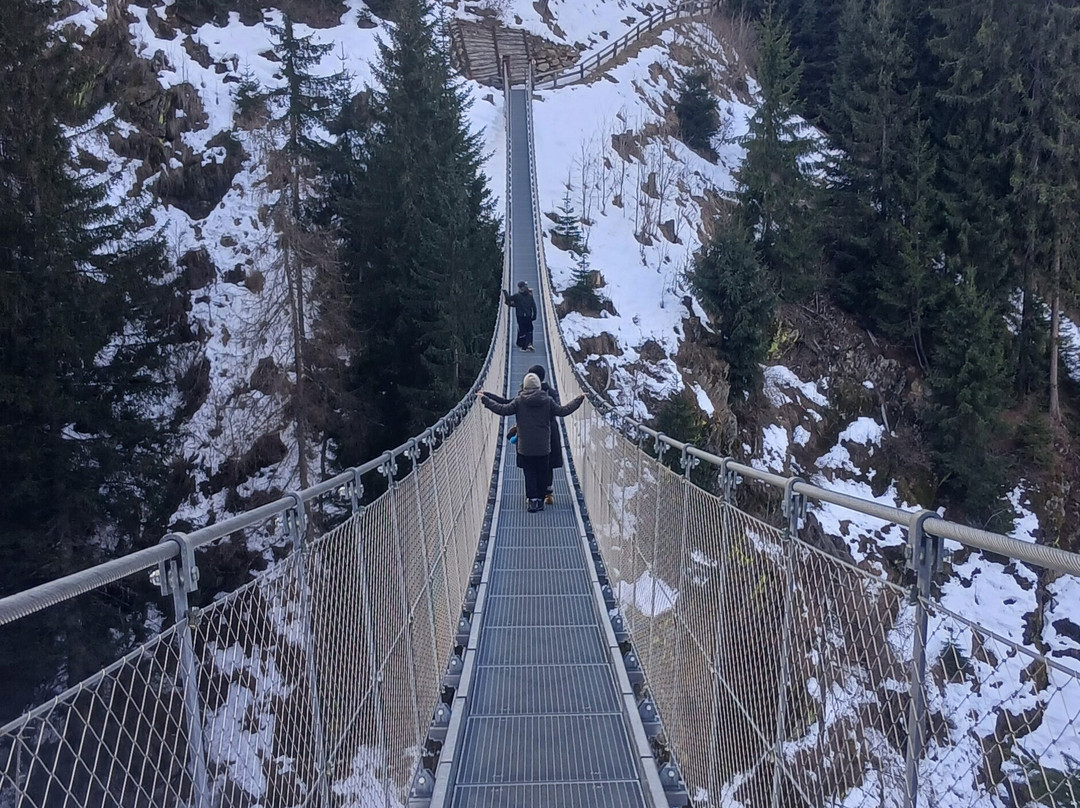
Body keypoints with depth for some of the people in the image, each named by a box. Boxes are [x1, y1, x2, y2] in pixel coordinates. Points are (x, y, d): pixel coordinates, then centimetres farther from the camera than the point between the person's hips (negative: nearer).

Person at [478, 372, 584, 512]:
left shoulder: (519, 401, -7)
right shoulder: (547, 400, -3)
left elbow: (503, 409, -10)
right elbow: (563, 411, -1)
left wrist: (485, 399, -1)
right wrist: (578, 400, 11)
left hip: (525, 446, -1)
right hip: (543, 446, 1)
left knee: (529, 473, 6)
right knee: (542, 473, 11)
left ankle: (533, 499, -5)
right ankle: (540, 500, 14)